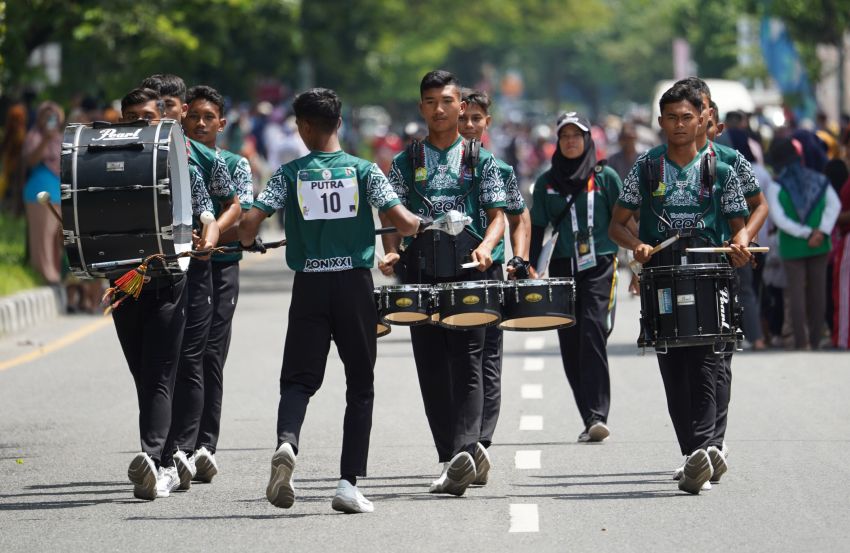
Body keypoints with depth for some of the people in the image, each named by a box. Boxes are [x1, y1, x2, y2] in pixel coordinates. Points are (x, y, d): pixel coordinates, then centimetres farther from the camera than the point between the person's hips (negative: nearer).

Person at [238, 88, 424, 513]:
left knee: (299, 378, 7)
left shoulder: (290, 174, -1)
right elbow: (402, 222, -9)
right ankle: (349, 483, 2)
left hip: (309, 286, 0)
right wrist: (417, 224, 14)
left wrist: (249, 242, 13)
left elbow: (249, 223, -10)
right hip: (354, 284, 0)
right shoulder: (363, 170, -1)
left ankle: (286, 441, -25)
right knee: (360, 385, 9)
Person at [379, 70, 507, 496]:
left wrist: (486, 246, -16)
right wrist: (391, 252, -10)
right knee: (431, 368, 2)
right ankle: (452, 461, 7)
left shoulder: (481, 161, 7)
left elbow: (497, 215, 4)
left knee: (466, 363, -11)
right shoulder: (406, 163, 11)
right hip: (421, 274, 2)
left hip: (469, 273, -2)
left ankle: (465, 448, -22)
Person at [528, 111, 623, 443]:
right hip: (563, 268, 4)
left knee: (593, 335, -17)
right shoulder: (547, 182, 11)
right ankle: (590, 420, 9)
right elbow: (536, 229, 13)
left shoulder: (605, 177, 4)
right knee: (570, 346, 2)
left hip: (599, 266, -3)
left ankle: (597, 416, -23)